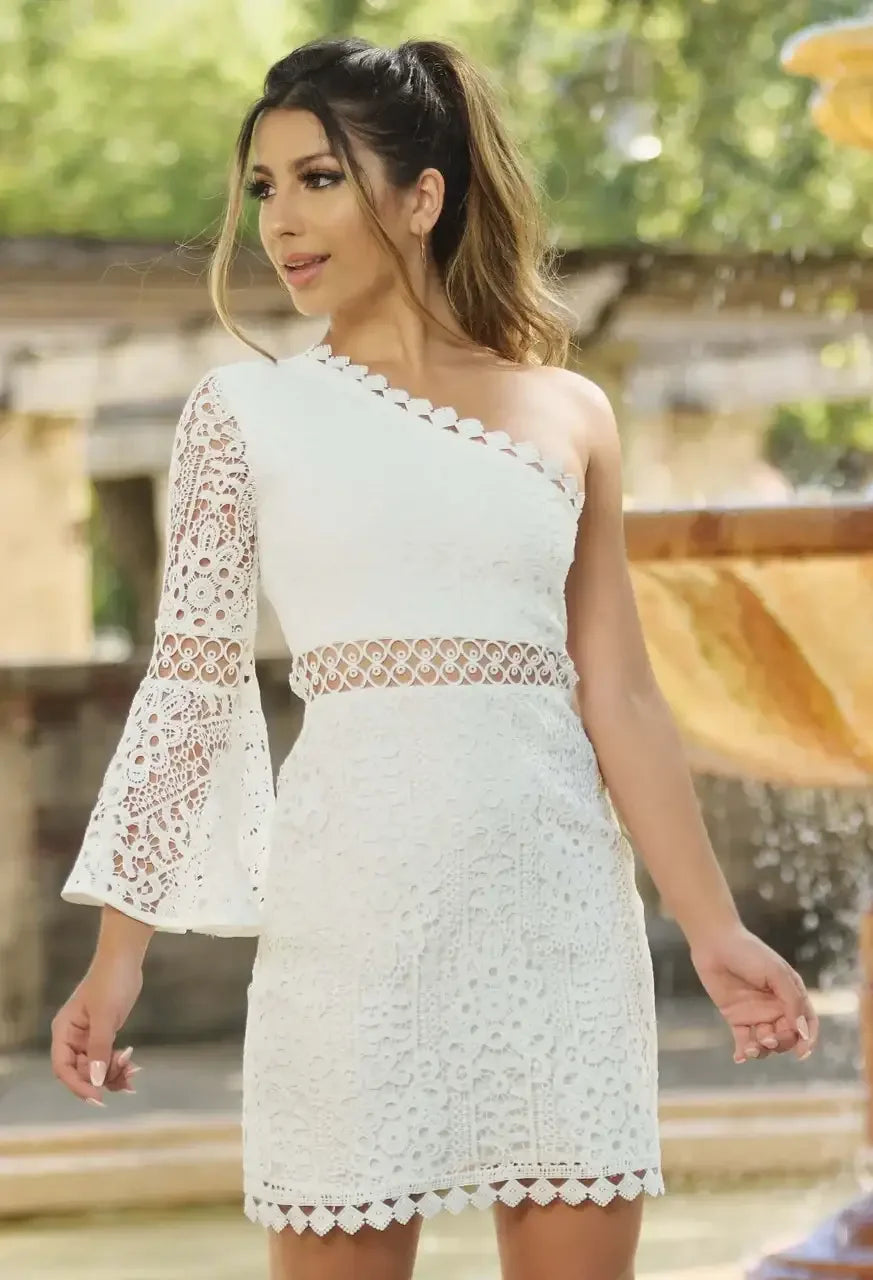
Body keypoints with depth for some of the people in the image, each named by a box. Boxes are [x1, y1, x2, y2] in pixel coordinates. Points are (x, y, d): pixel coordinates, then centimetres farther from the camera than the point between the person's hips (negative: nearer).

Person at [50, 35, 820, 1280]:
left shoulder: (570, 415, 9)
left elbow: (620, 700, 9)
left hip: (561, 899, 2)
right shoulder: (247, 410, 5)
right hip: (354, 899, -2)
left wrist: (715, 925, 4)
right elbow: (190, 686, 2)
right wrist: (121, 942, -4)